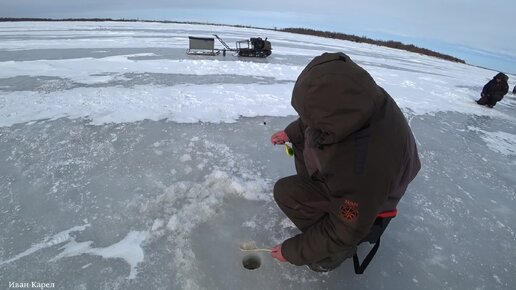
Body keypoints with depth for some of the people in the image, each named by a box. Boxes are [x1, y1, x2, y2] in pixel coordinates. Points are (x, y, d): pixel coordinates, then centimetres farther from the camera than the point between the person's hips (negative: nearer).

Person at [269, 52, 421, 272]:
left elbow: (346, 233, -29)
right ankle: (315, 198, 15)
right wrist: (292, 132, -1)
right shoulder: (355, 99, -25)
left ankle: (336, 251, 1)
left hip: (366, 196, -7)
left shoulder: (366, 168, -46)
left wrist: (292, 251, -18)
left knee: (286, 192, -19)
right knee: (300, 137, 11)